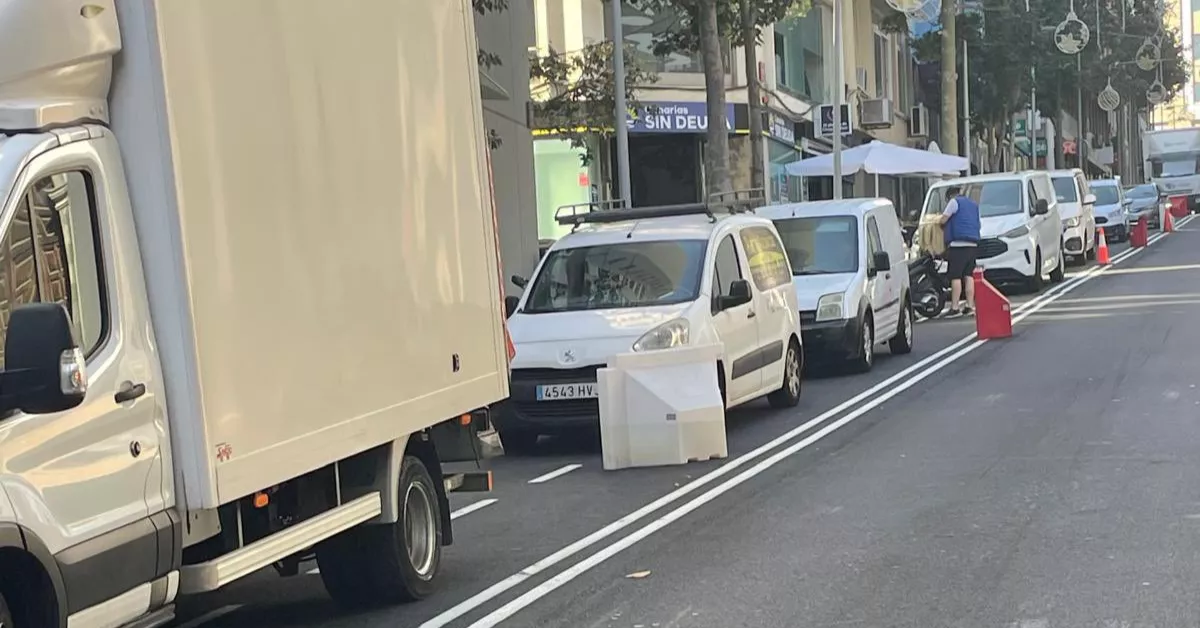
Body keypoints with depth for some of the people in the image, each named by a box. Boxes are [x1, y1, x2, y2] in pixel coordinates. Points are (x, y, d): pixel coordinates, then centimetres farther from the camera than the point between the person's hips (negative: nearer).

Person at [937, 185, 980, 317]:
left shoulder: (955, 202, 0)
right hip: (973, 243, 8)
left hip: (958, 243, -8)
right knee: (968, 275, 8)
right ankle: (970, 306, 4)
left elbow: (943, 219, -4)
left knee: (955, 276, -8)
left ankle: (954, 308, -12)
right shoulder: (974, 204, 23)